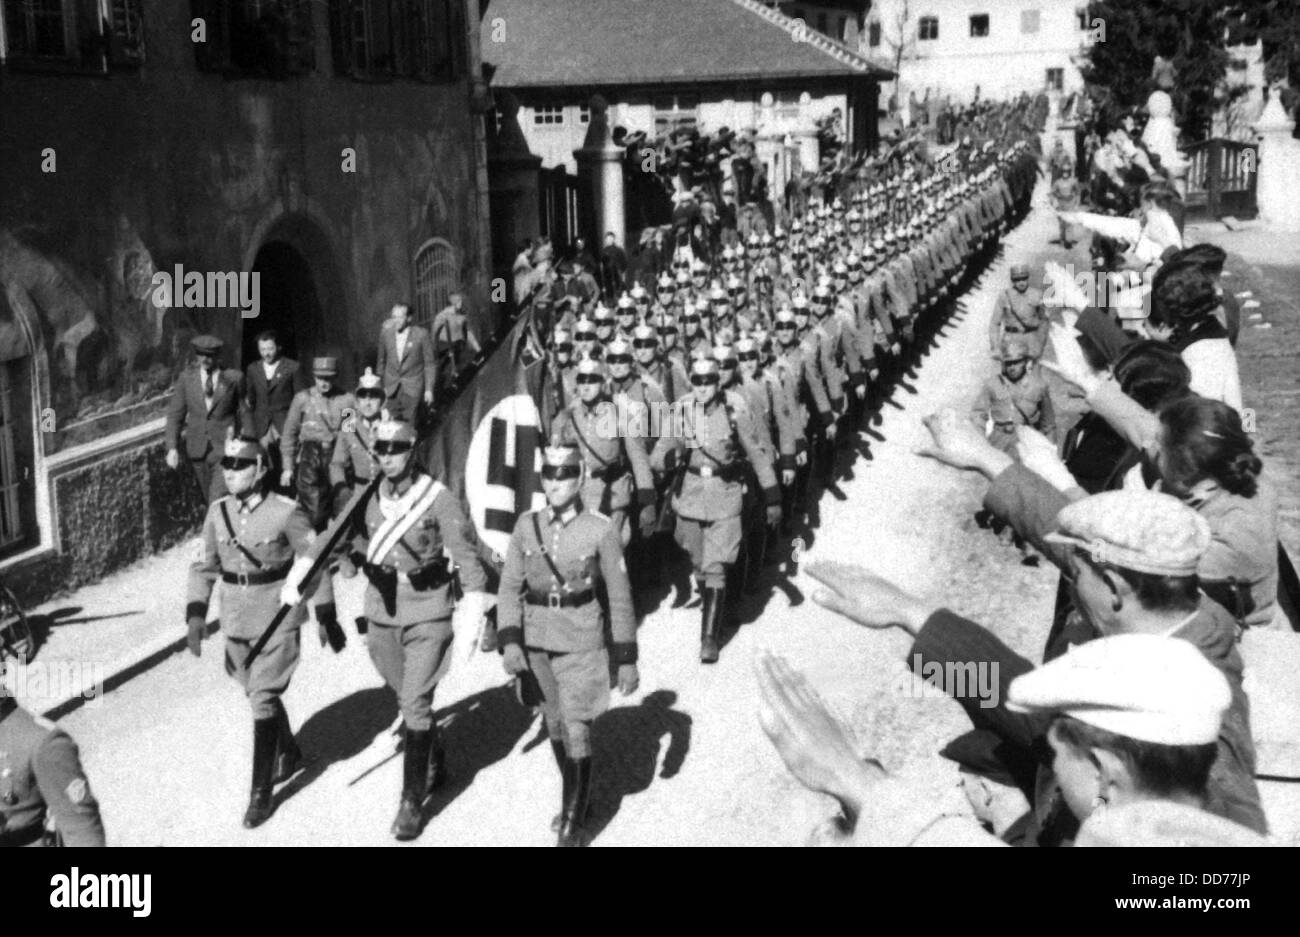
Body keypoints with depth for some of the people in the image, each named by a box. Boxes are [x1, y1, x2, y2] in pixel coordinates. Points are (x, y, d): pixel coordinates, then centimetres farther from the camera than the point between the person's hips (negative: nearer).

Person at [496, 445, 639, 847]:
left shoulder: (601, 529, -10)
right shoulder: (527, 525, -2)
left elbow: (619, 597, -5)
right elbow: (509, 587, 2)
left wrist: (627, 660, -3)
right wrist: (509, 642, -10)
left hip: (581, 643, -4)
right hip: (536, 642, 4)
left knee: (576, 732, -6)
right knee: (555, 725, 16)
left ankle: (573, 821, 8)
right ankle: (578, 797, 37)